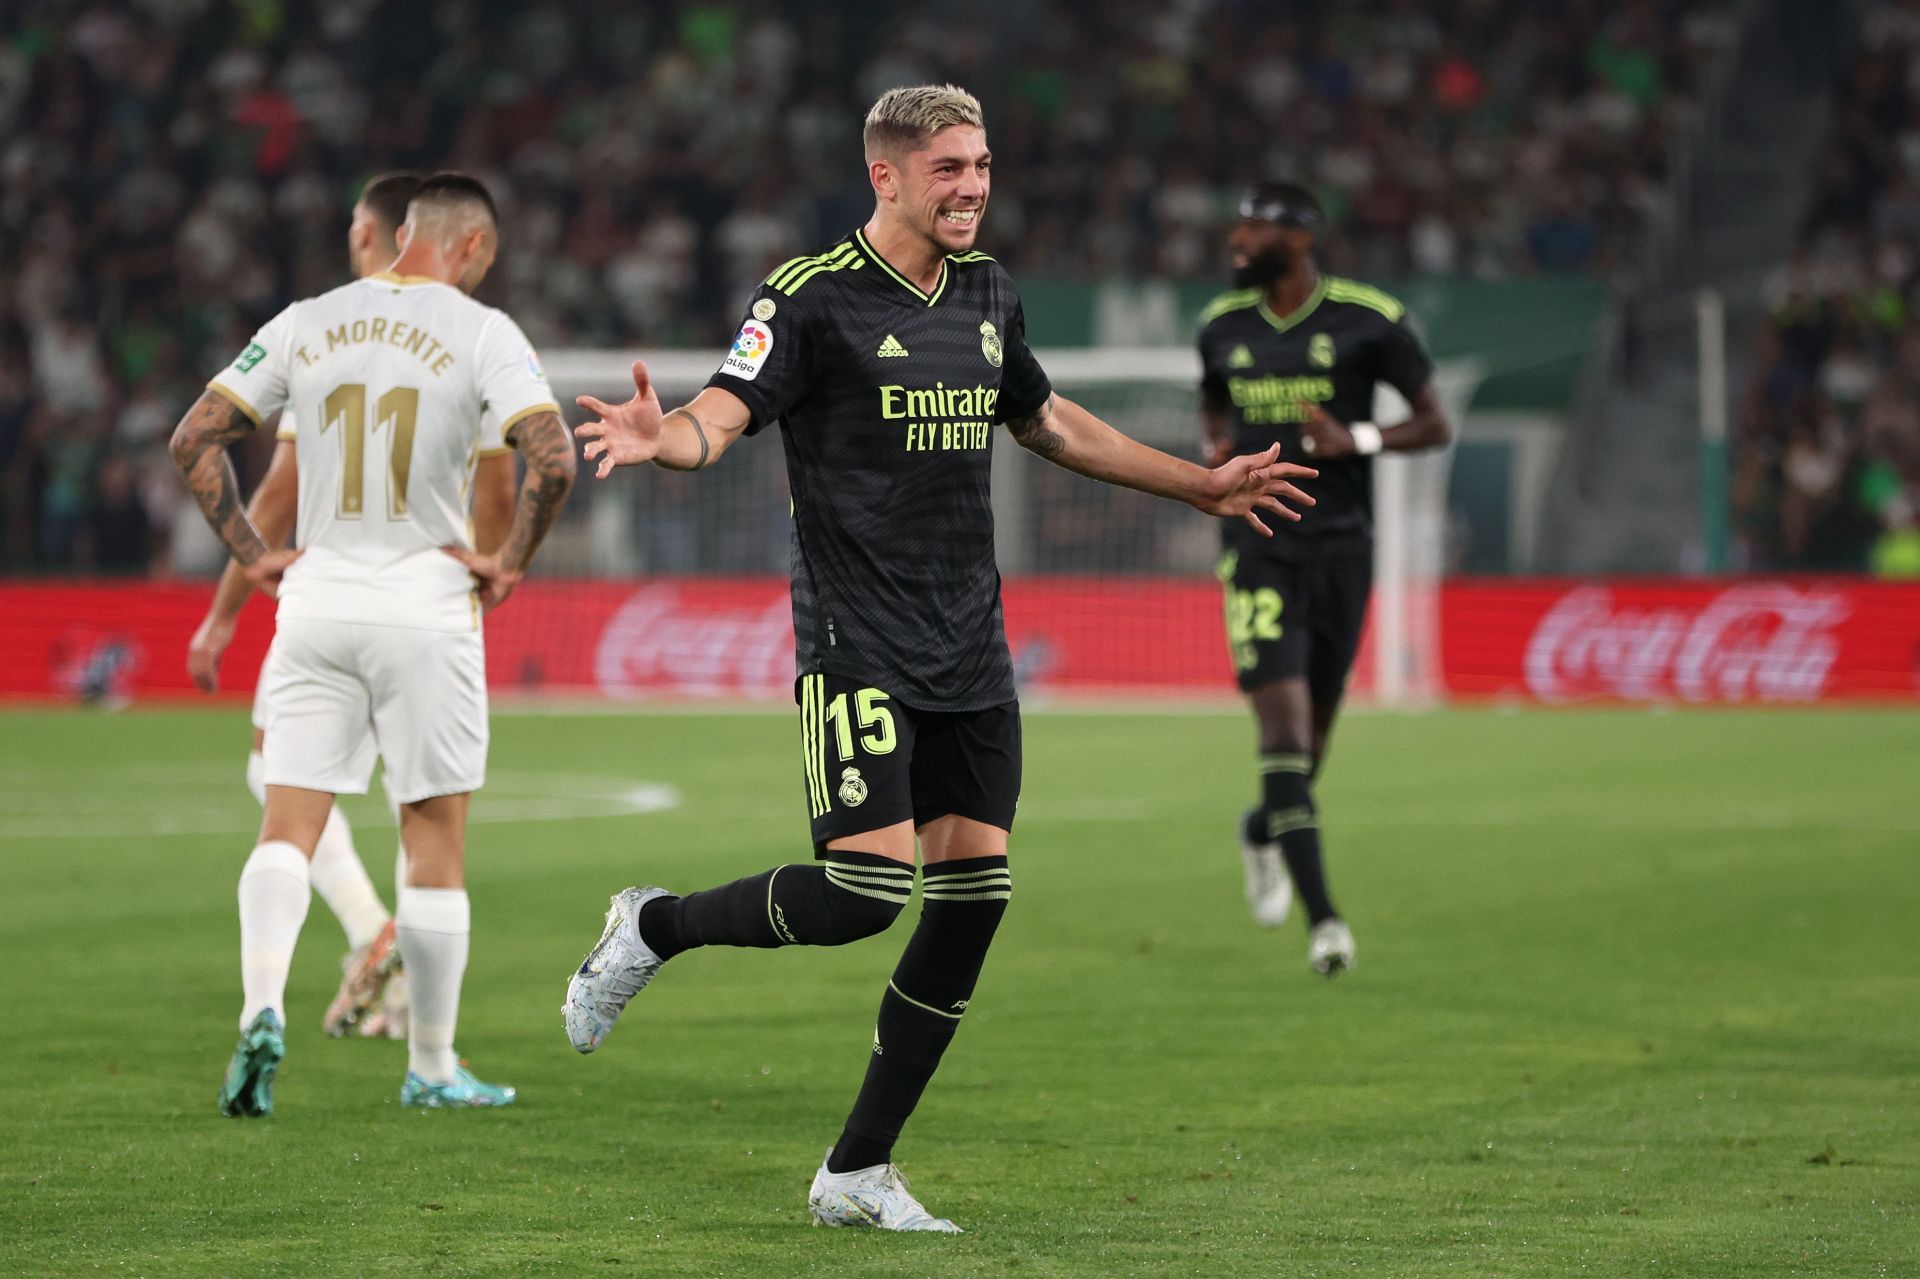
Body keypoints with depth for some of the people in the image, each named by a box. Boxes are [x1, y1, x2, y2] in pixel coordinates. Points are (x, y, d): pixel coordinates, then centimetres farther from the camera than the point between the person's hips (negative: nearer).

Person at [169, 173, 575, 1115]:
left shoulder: (305, 324, 6)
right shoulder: (481, 333, -5)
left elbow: (194, 440, 5)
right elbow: (553, 458, -18)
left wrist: (251, 554, 9)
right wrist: (510, 563, -5)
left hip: (314, 603, 3)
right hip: (426, 607, -3)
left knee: (288, 827, 3)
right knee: (436, 836, 6)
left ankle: (263, 1004, -21)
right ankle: (431, 1066, 12)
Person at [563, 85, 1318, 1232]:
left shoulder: (987, 291, 13)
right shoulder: (811, 297, -8)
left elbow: (1050, 422, 28)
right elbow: (722, 417, -17)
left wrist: (1203, 486, 34)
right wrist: (663, 437, -41)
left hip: (971, 658, 7)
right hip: (858, 649, -7)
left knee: (974, 897, 0)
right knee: (865, 890, -18)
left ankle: (859, 1172, 9)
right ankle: (654, 929, 10)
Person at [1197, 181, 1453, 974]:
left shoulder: (1367, 322, -4)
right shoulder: (1223, 327, 7)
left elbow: (1434, 424, 1)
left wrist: (1358, 440, -15)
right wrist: (1217, 449, 3)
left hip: (1339, 544, -1)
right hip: (1258, 544, 1)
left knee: (1314, 726, 9)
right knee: (1282, 716, -16)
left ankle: (1264, 832, 44)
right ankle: (1320, 915, -19)